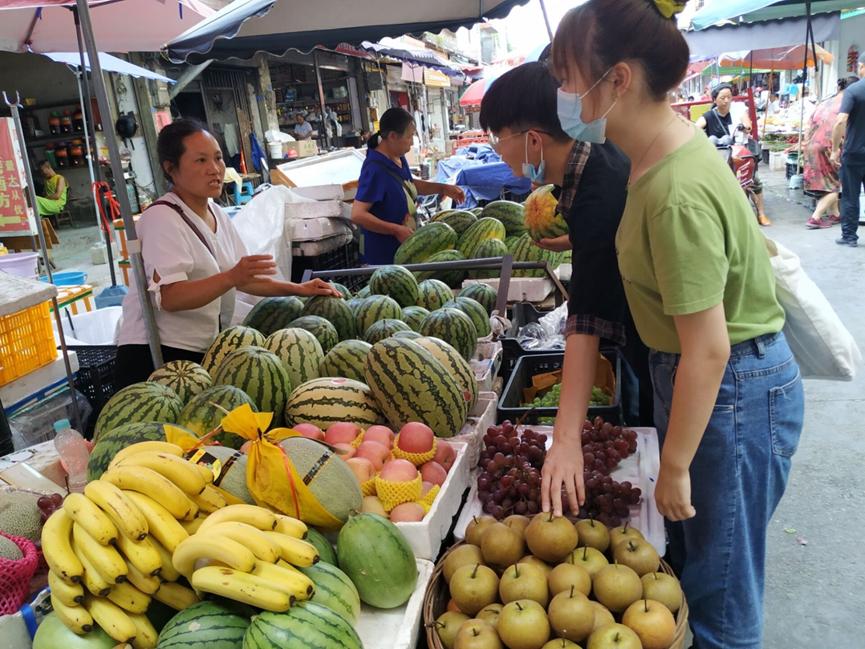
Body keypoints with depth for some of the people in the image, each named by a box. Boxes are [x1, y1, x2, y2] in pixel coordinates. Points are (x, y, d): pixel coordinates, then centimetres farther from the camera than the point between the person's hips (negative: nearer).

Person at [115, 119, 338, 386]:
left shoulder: (216, 213, 11)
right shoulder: (161, 218, -14)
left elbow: (243, 278, 17)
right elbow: (169, 298, -25)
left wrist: (298, 289, 7)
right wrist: (231, 277, -36)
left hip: (205, 351, 8)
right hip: (157, 354, -7)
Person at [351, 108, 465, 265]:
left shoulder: (398, 159, 2)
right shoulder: (375, 169, -24)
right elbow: (357, 215, -28)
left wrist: (443, 188, 11)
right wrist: (396, 230, -29)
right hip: (384, 254, -9)